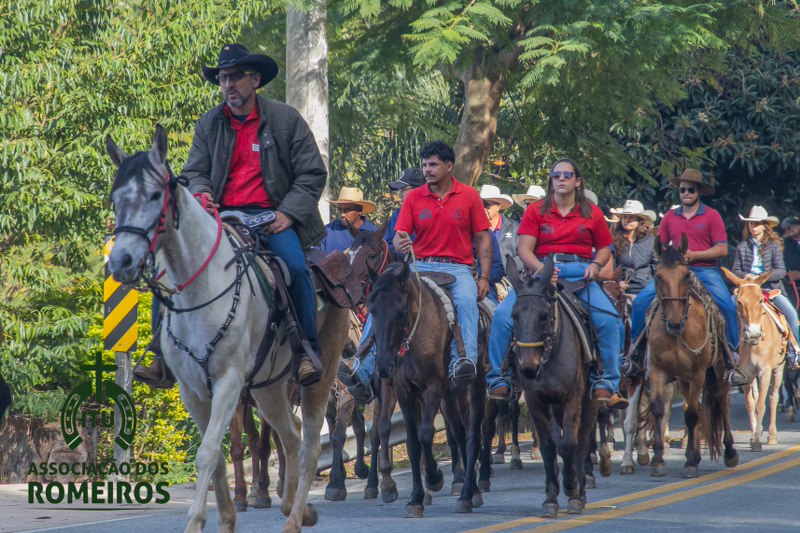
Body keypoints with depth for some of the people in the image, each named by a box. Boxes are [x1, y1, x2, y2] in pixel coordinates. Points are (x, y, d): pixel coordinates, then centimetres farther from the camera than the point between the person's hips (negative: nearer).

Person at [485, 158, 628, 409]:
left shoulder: (592, 214, 10)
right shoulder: (536, 211, 7)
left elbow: (604, 248, 17)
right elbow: (524, 249, -1)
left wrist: (596, 265, -6)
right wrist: (541, 269, -20)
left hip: (579, 274, 0)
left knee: (609, 319, -25)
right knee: (502, 315, -22)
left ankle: (606, 383, -12)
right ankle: (498, 380, -10)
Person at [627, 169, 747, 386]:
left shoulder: (711, 216, 2)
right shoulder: (670, 216, 12)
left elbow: (722, 249, -4)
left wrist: (693, 255, -13)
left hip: (705, 270, -3)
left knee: (727, 306, -27)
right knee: (641, 302, -16)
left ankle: (731, 361, -16)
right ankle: (635, 354, -2)